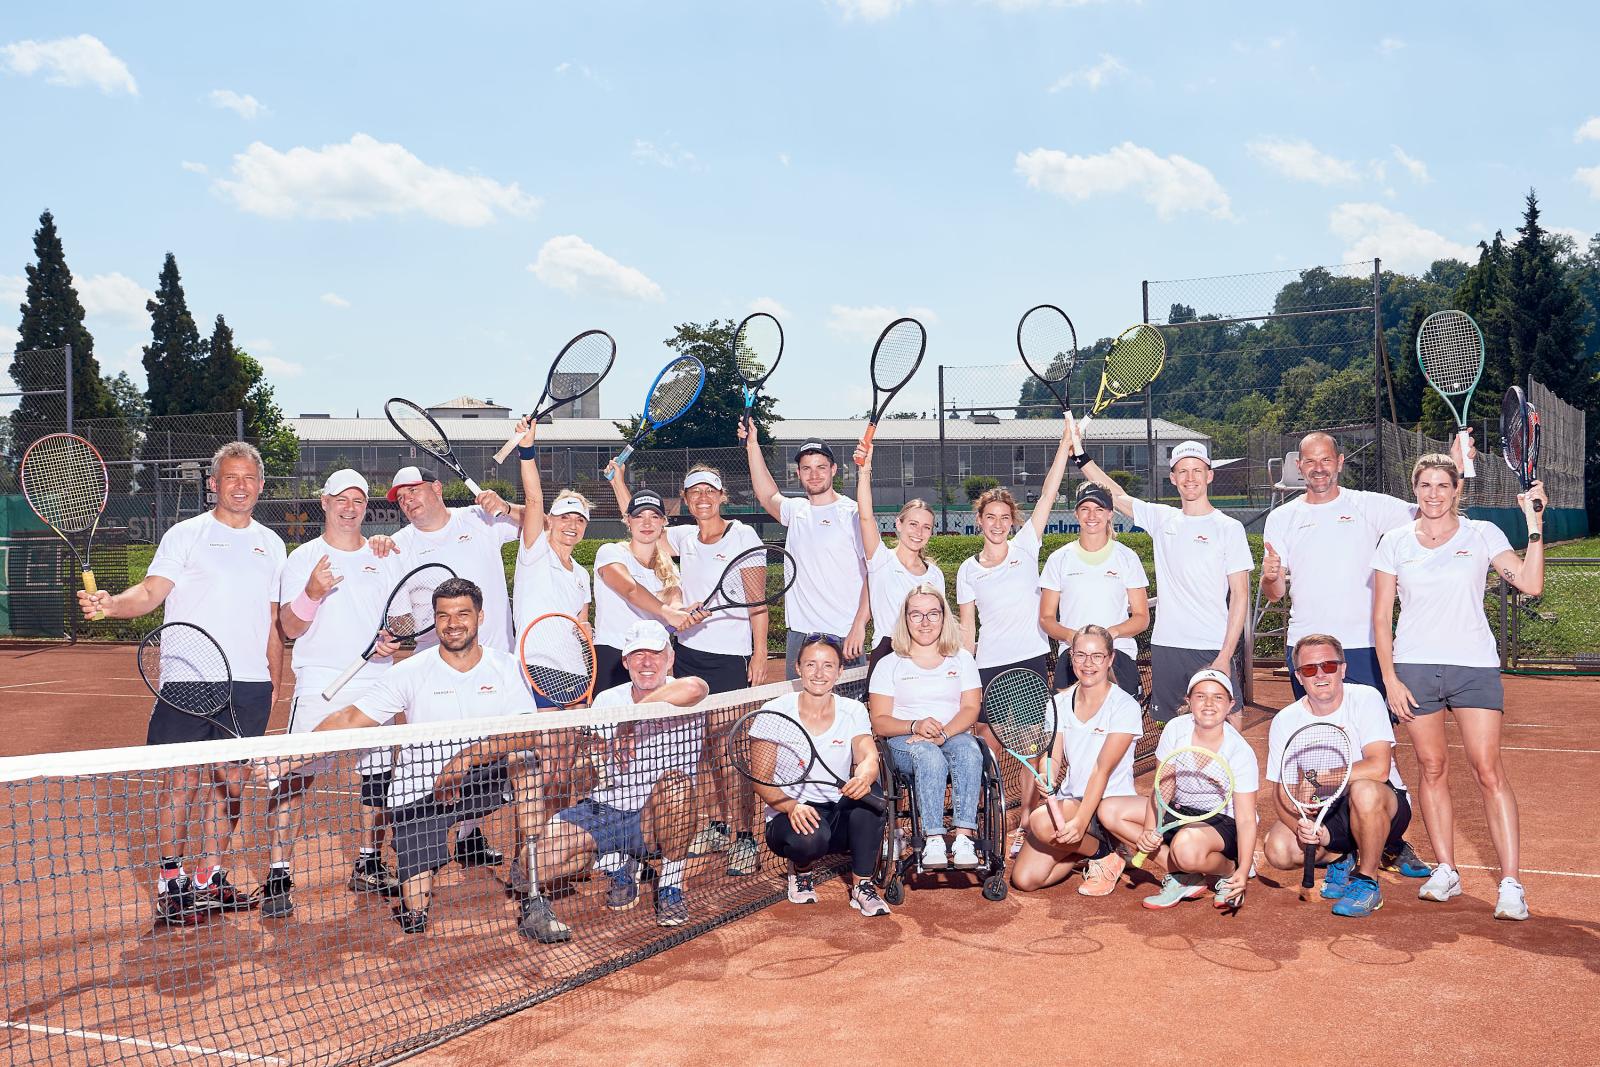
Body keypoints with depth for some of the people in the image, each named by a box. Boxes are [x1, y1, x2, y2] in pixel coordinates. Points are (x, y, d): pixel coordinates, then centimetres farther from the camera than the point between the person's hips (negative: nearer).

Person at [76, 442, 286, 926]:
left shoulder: (271, 544, 14)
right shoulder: (186, 535, 2)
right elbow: (150, 592, -9)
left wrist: (275, 682, 16)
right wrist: (110, 604, -29)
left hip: (249, 685, 4)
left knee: (230, 783, 7)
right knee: (182, 781, -3)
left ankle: (211, 879, 19)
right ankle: (171, 884, 7)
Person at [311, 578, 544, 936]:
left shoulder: (506, 667, -3)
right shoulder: (410, 672, -4)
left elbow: (526, 731, -16)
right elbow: (350, 718, -7)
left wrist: (466, 759, -29)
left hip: (478, 784, 1)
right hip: (417, 794, -1)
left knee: (524, 764, -33)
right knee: (415, 920, -11)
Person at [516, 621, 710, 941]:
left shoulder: (681, 700, -8)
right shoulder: (606, 701, 7)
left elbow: (695, 687, -36)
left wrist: (632, 713, -28)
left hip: (655, 819, -2)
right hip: (603, 810, 2)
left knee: (675, 782, -36)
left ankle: (671, 886, -14)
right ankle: (616, 865, 7)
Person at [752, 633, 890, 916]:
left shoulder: (853, 711, 2)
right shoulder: (775, 711, -4)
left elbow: (869, 757, -16)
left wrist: (864, 776, -41)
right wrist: (792, 806, -28)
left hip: (842, 816, 2)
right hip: (789, 816, -2)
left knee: (868, 791, -30)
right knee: (810, 838, -37)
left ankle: (863, 886, -15)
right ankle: (800, 870, 3)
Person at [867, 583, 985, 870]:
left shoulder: (962, 659, 19)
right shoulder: (890, 664, 13)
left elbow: (971, 709, 6)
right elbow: (879, 722, 4)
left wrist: (944, 732, -16)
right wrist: (916, 726, -17)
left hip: (954, 736, 1)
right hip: (905, 742, -1)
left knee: (969, 750, -35)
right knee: (929, 756, -37)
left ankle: (963, 838, -45)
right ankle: (933, 841, -45)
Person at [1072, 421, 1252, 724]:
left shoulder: (1229, 528, -2)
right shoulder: (1161, 519, 10)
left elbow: (1240, 595, -4)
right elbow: (1116, 496, 19)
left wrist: (1225, 656, -10)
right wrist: (1080, 454, 13)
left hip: (1212, 650, -4)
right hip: (1165, 647, 4)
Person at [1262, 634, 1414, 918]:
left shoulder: (1366, 699, -15)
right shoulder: (1285, 721, -6)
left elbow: (1379, 768, -28)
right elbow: (1283, 793, -6)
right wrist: (1302, 826, -27)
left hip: (1384, 806, -4)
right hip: (1322, 814, 4)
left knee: (1363, 790, -38)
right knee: (1277, 848, -23)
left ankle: (1367, 882, -14)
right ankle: (1341, 860, 11)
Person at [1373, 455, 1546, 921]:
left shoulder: (1482, 534, 4)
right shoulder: (1395, 542, 7)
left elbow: (1531, 584, -8)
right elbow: (1380, 617, 7)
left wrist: (1535, 523, -12)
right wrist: (1390, 678, -1)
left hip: (1474, 667, -2)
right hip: (1414, 668, 2)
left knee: (1488, 770, -9)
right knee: (1433, 770, 5)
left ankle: (1511, 884, -7)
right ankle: (1446, 872, 15)